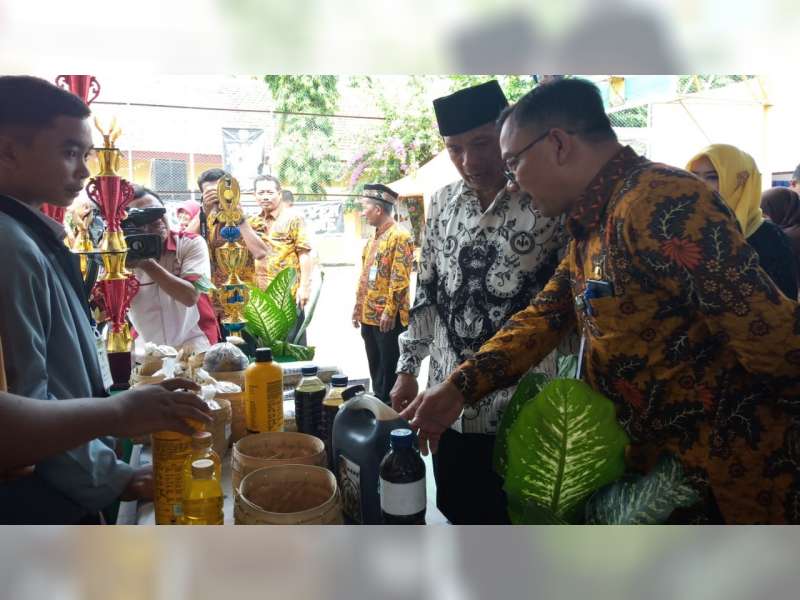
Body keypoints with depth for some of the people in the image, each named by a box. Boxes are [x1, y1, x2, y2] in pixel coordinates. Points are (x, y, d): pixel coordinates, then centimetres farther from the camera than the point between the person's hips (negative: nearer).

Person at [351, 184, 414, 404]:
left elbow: (400, 279, -18)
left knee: (390, 370, 2)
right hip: (369, 316, 9)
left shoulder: (400, 236, -13)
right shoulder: (374, 238, 15)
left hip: (388, 317, -9)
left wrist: (389, 311, -20)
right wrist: (358, 307, 17)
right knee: (375, 368, 17)